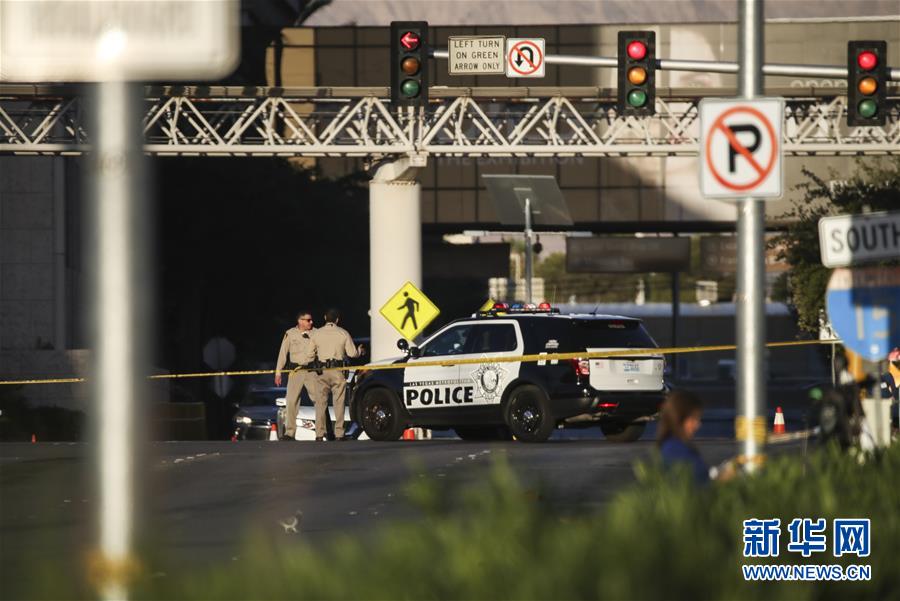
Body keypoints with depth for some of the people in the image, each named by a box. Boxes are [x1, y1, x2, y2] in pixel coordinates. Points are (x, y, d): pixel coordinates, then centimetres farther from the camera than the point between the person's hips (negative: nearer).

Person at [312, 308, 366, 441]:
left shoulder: (317, 334, 2)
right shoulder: (343, 333, 1)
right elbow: (352, 353, 2)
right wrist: (360, 351, 24)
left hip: (322, 370, 0)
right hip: (338, 372, 0)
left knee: (321, 402, 3)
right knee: (338, 402, 3)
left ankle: (319, 433, -2)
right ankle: (339, 433, -2)